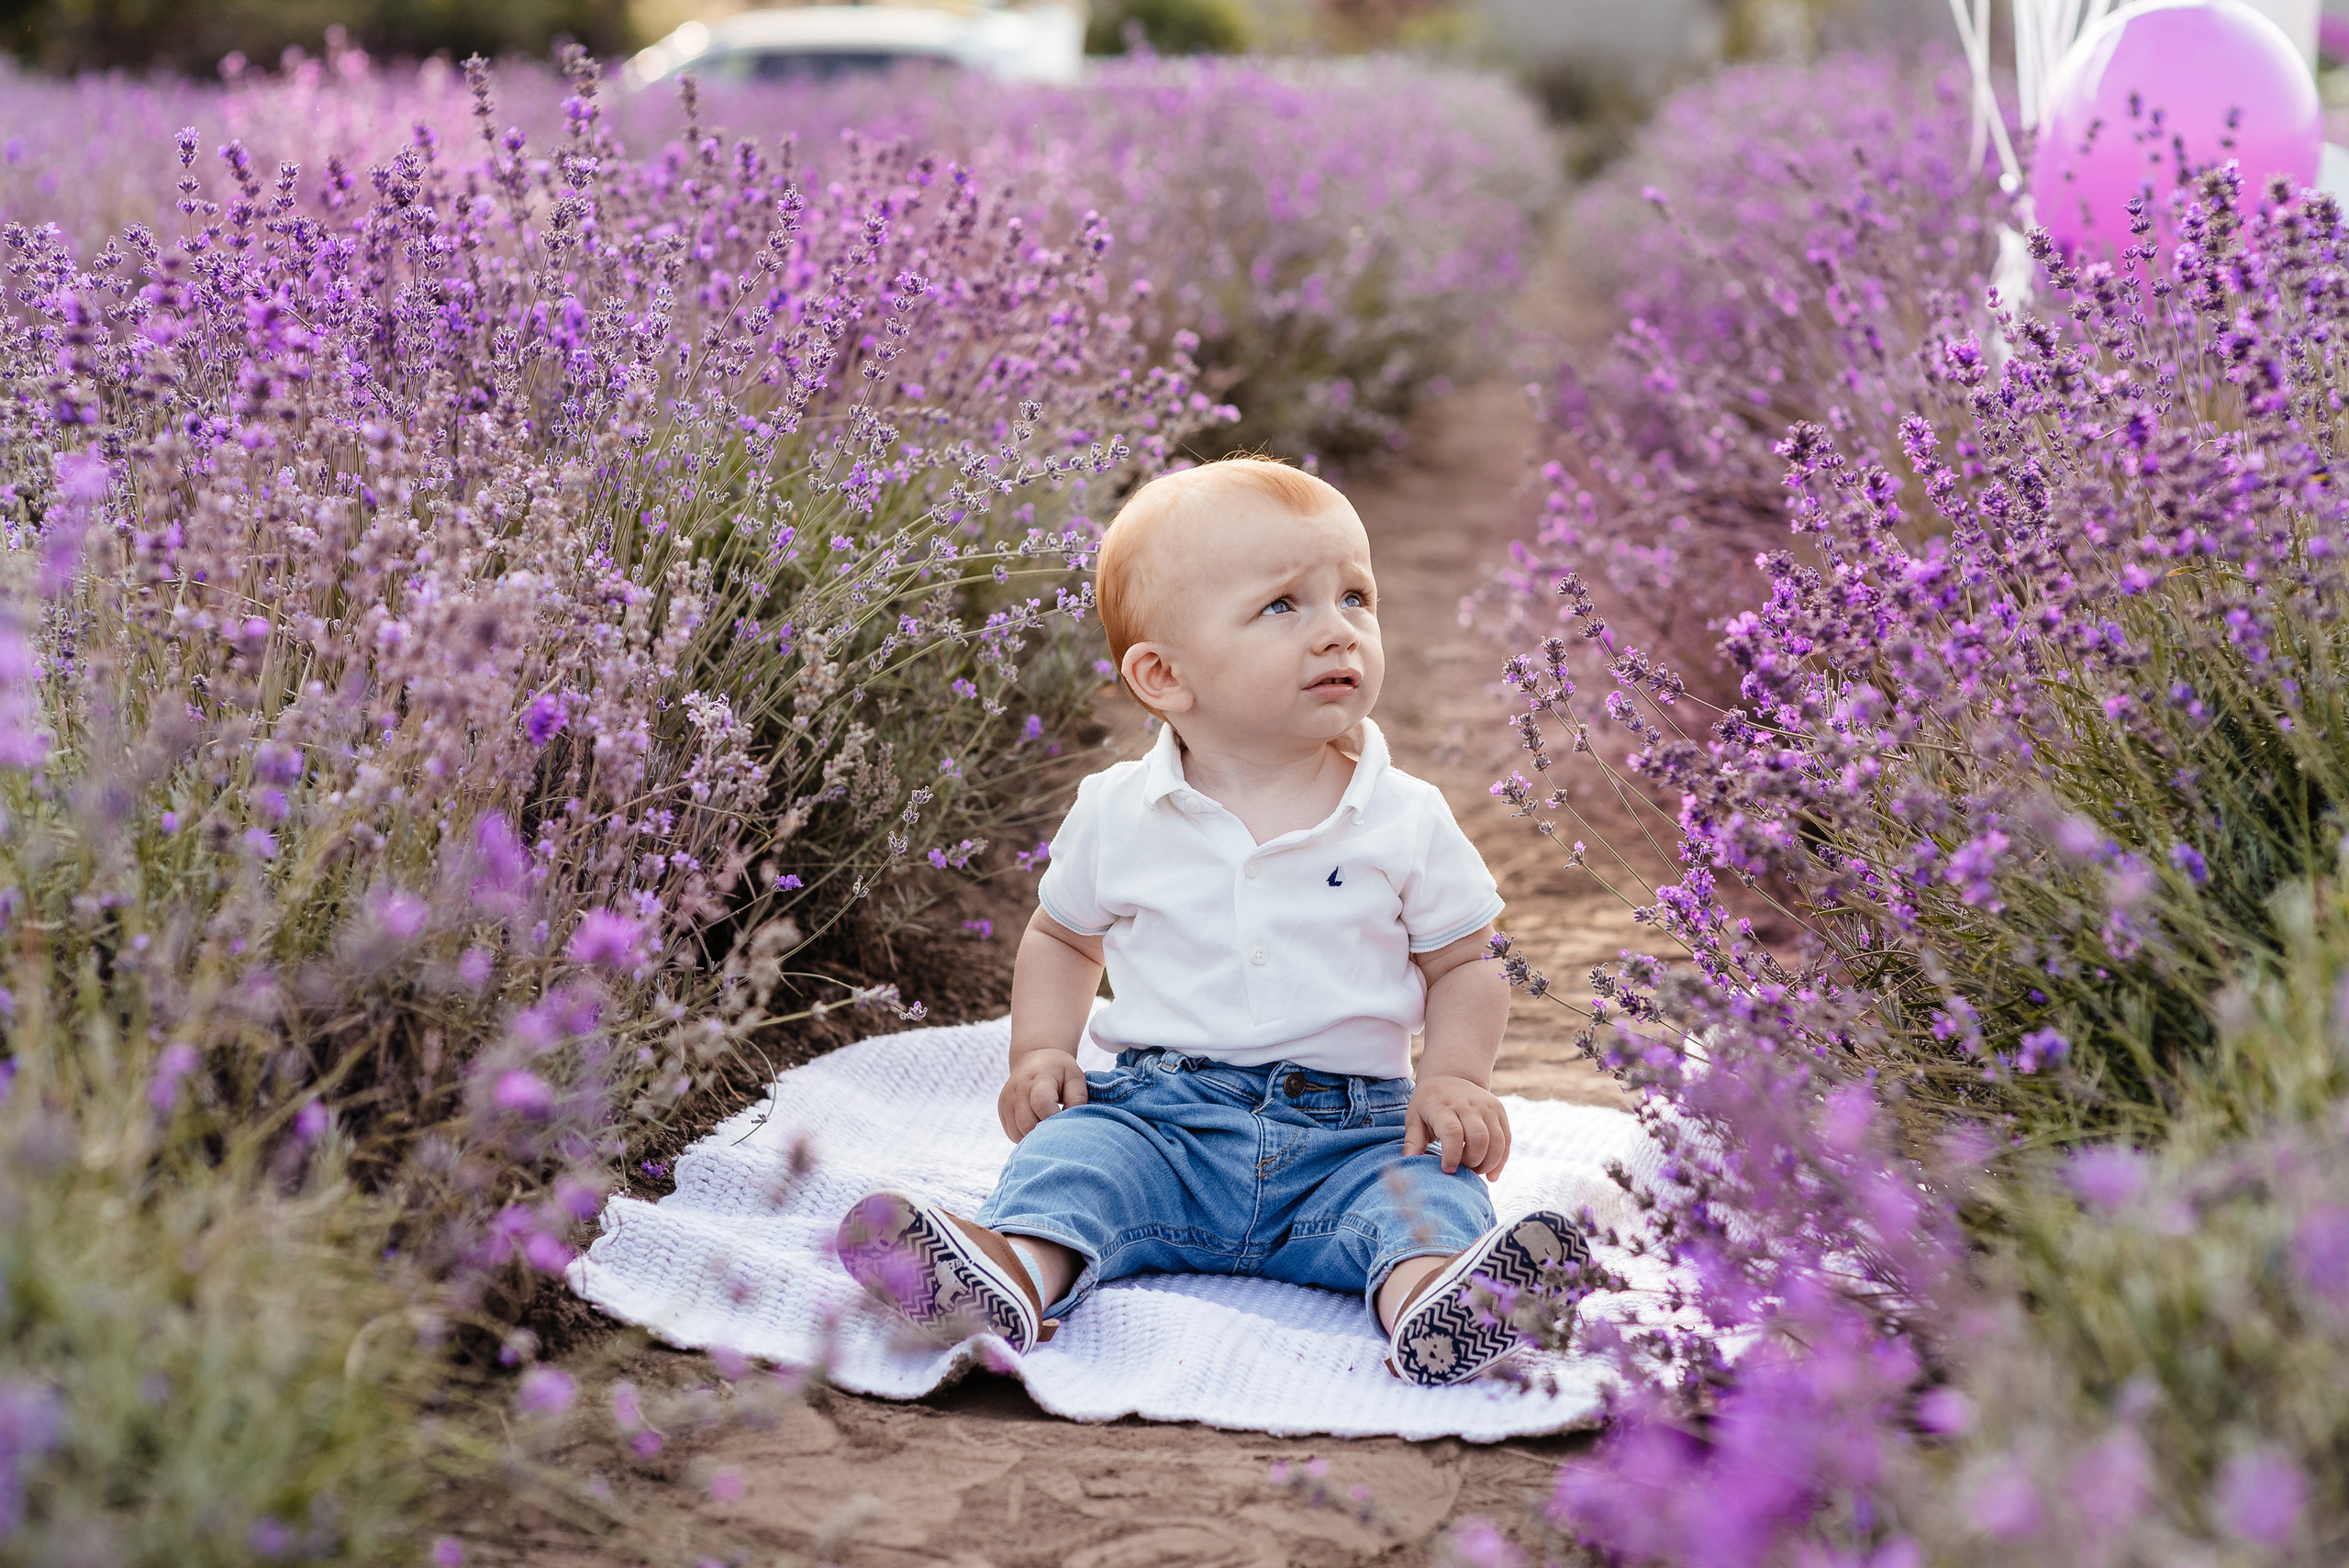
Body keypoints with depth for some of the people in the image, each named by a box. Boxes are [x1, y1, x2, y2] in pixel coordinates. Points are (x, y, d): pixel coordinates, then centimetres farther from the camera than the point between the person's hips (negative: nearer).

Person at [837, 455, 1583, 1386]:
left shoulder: (1407, 822, 1)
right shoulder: (1118, 816, 3)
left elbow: (1466, 965, 9)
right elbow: (1062, 936, 19)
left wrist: (1453, 1077, -9)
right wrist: (1042, 1051, 2)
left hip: (1348, 1138, 0)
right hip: (1161, 1116, 0)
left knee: (1431, 1186, -27)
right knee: (1073, 1147, -27)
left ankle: (1425, 1288, -57)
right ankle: (1020, 1268, -55)